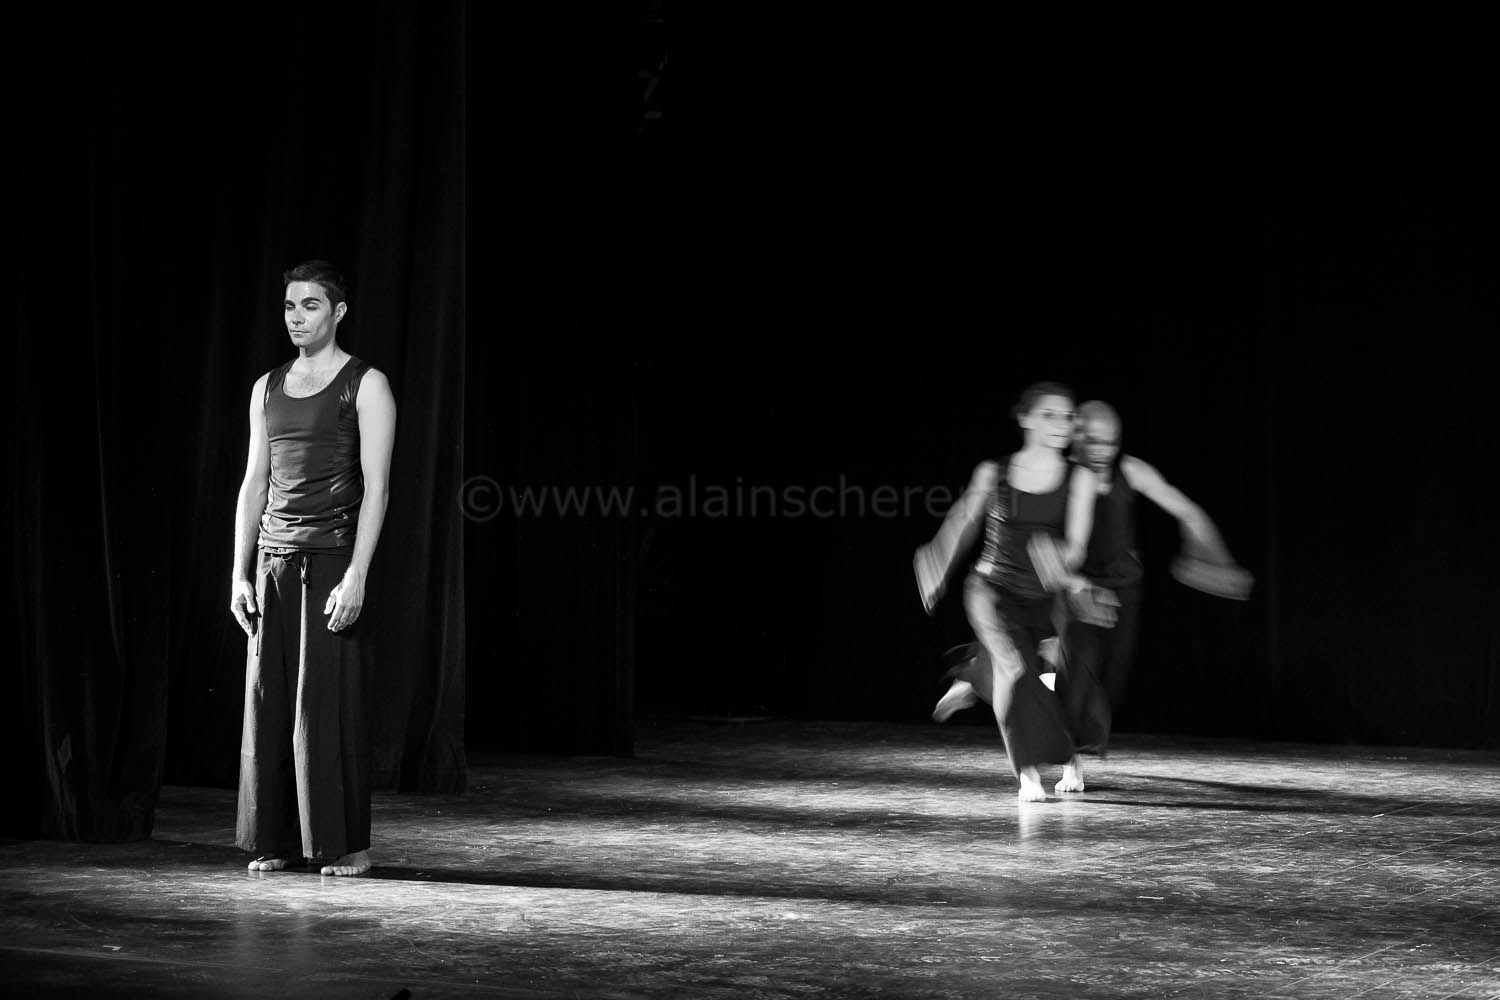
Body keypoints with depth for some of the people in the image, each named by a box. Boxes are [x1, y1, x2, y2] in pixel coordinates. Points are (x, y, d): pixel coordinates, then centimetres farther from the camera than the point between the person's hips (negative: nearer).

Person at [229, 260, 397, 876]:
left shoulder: (365, 386, -2)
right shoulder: (268, 388, 15)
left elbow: (376, 486, -8)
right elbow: (254, 485, 16)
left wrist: (356, 576, -16)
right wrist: (240, 573, 8)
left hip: (332, 556, -5)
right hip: (274, 560, 5)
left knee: (328, 701, -6)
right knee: (269, 700, 3)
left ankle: (347, 843, 2)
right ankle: (279, 839, 10)